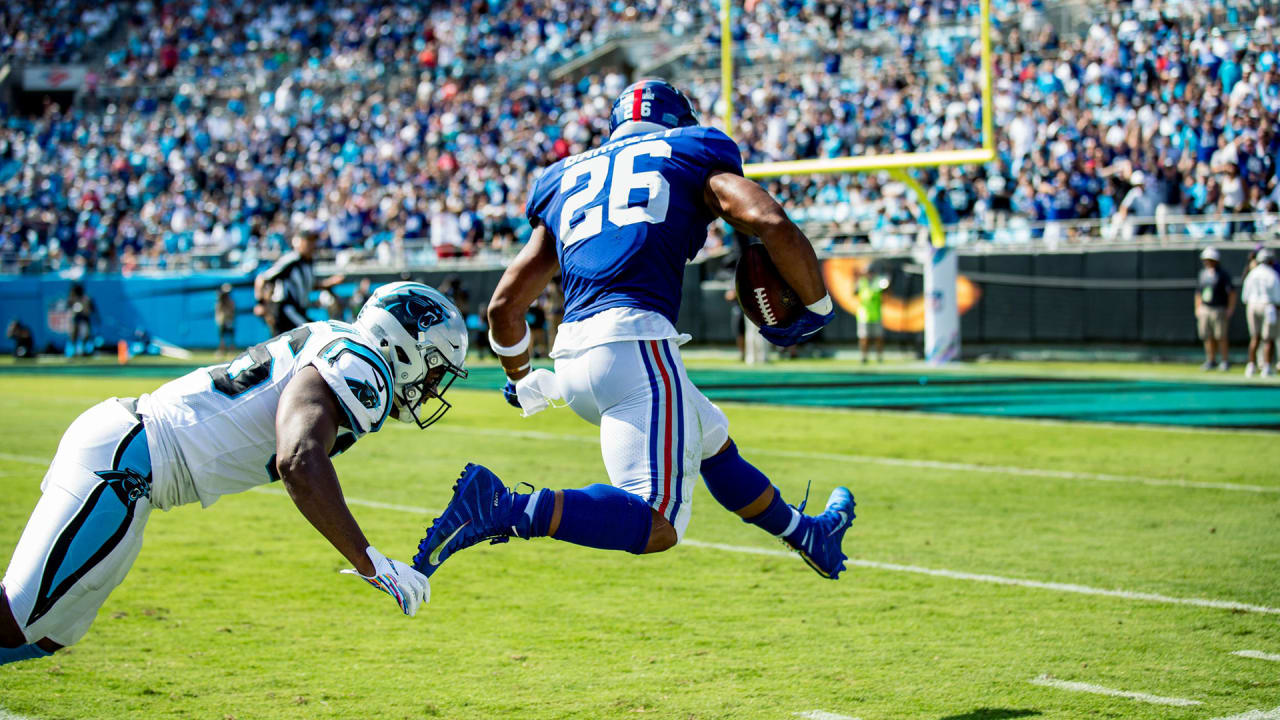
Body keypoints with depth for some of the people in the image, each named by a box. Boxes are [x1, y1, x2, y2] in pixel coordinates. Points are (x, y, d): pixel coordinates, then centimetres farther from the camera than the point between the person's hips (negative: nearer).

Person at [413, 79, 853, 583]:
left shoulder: (565, 180, 26)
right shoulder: (688, 154, 15)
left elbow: (506, 303, 23)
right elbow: (772, 223, -2)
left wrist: (522, 381, 41)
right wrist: (818, 307, 13)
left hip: (571, 355, 7)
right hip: (633, 340, -7)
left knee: (713, 442, 29)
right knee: (657, 526, -13)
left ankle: (805, 534, 45)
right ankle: (508, 509, -27)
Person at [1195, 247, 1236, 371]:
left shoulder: (1223, 274, -6)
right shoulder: (1203, 273, 12)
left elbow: (1232, 293, -5)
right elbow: (1198, 292, 20)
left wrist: (1230, 309, -10)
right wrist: (1197, 308, 13)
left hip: (1219, 309, -6)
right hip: (1205, 309, 6)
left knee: (1221, 336, -5)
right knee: (1208, 337, 5)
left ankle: (1224, 361, 2)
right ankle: (1210, 361, 13)